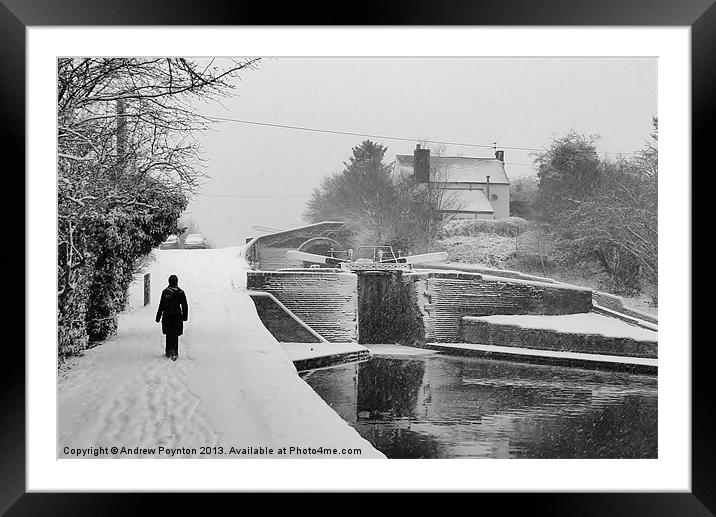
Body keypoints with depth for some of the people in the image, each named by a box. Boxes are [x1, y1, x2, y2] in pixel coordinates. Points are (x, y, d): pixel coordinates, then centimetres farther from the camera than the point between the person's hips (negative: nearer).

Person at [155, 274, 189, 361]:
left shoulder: (165, 292, -6)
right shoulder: (180, 292, -6)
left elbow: (161, 306, -4)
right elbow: (185, 306, 0)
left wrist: (158, 317, 4)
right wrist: (185, 316, 12)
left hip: (167, 317, 1)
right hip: (177, 317, -1)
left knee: (168, 335, 15)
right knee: (175, 336, 5)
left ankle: (168, 353, 21)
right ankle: (174, 353, -4)